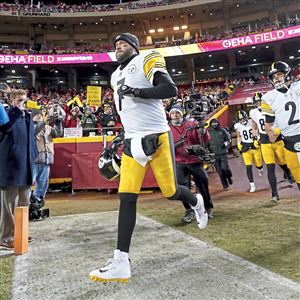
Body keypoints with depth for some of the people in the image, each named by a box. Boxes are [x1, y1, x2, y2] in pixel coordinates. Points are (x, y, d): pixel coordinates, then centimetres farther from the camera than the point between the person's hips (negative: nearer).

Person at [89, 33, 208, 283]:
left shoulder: (146, 60, 0)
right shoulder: (116, 76, 23)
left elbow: (171, 89, -14)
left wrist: (137, 92, -19)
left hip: (157, 137, -6)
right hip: (132, 141, 6)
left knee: (170, 191, 0)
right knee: (127, 198, -4)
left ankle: (196, 202, 37)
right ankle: (121, 263, -2)